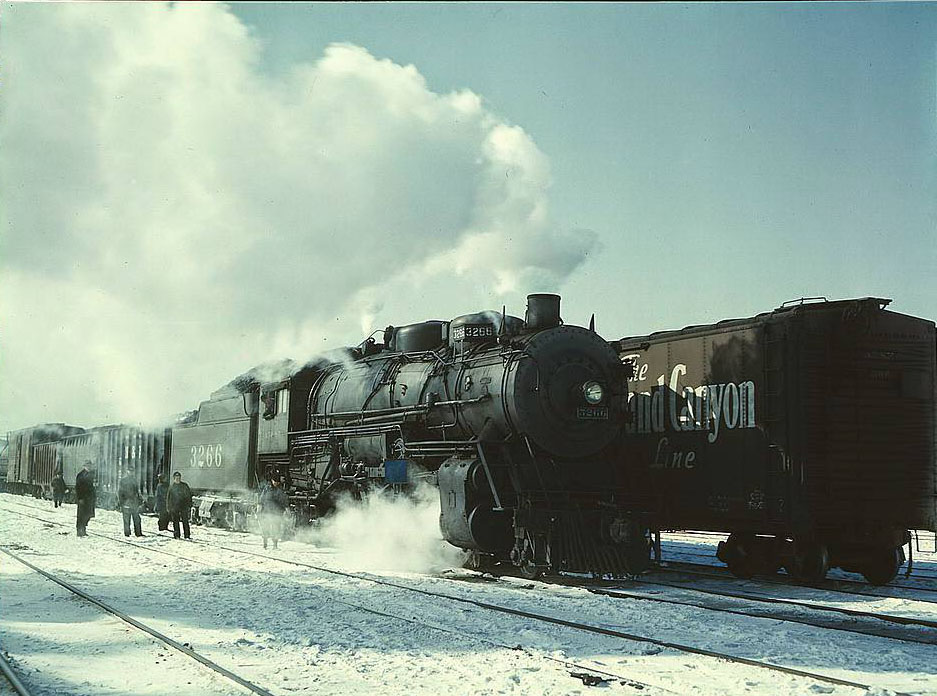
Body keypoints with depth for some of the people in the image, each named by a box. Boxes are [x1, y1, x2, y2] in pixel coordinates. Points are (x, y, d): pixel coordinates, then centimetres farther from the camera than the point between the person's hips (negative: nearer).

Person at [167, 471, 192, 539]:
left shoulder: (184, 486, 5)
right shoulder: (171, 487, 9)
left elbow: (189, 495, 7)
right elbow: (168, 498, 14)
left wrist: (189, 505, 2)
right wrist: (168, 507, 8)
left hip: (184, 506, -1)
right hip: (174, 507, 1)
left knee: (185, 521, -5)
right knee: (175, 522, 2)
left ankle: (187, 535, -3)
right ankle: (176, 535, 8)